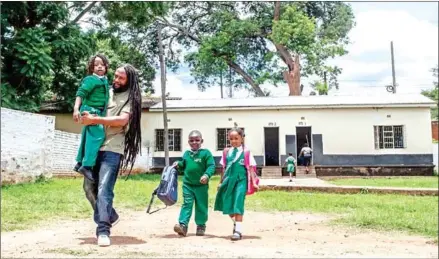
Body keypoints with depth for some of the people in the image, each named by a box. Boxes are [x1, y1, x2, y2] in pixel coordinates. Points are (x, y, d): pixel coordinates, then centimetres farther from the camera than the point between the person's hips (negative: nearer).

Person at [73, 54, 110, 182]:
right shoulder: (91, 79, -11)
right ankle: (87, 165, -25)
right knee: (98, 135, -22)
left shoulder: (105, 80, 14)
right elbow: (80, 93, -18)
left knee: (87, 137, 17)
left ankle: (80, 163, 30)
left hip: (98, 112, 9)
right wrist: (76, 108, -29)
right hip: (91, 110, -9)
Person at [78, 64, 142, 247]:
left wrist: (94, 120, -17)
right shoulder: (106, 92, 15)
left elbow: (122, 120, -15)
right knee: (89, 187, 10)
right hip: (94, 146, 6)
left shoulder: (130, 98, 0)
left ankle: (103, 231, -12)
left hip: (112, 149, -6)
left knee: (104, 189, -14)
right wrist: (87, 117, 7)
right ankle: (110, 216, 30)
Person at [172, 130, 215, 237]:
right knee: (187, 204, -2)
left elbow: (211, 166, -11)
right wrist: (178, 164, 2)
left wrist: (207, 175, -27)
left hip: (201, 185, -3)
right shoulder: (186, 154, 10)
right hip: (187, 185, 3)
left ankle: (201, 226, 21)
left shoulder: (205, 153, -6)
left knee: (201, 206, 7)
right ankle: (183, 225, -6)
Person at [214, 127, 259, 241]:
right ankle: (236, 222, 36)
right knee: (226, 204, 10)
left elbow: (250, 168, -2)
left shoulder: (246, 152, -2)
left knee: (238, 204, -10)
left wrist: (254, 182, -7)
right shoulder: (227, 152, 8)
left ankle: (238, 230, -4)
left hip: (240, 180, -4)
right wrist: (221, 182, 16)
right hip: (229, 180, 4)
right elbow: (224, 168, 14)